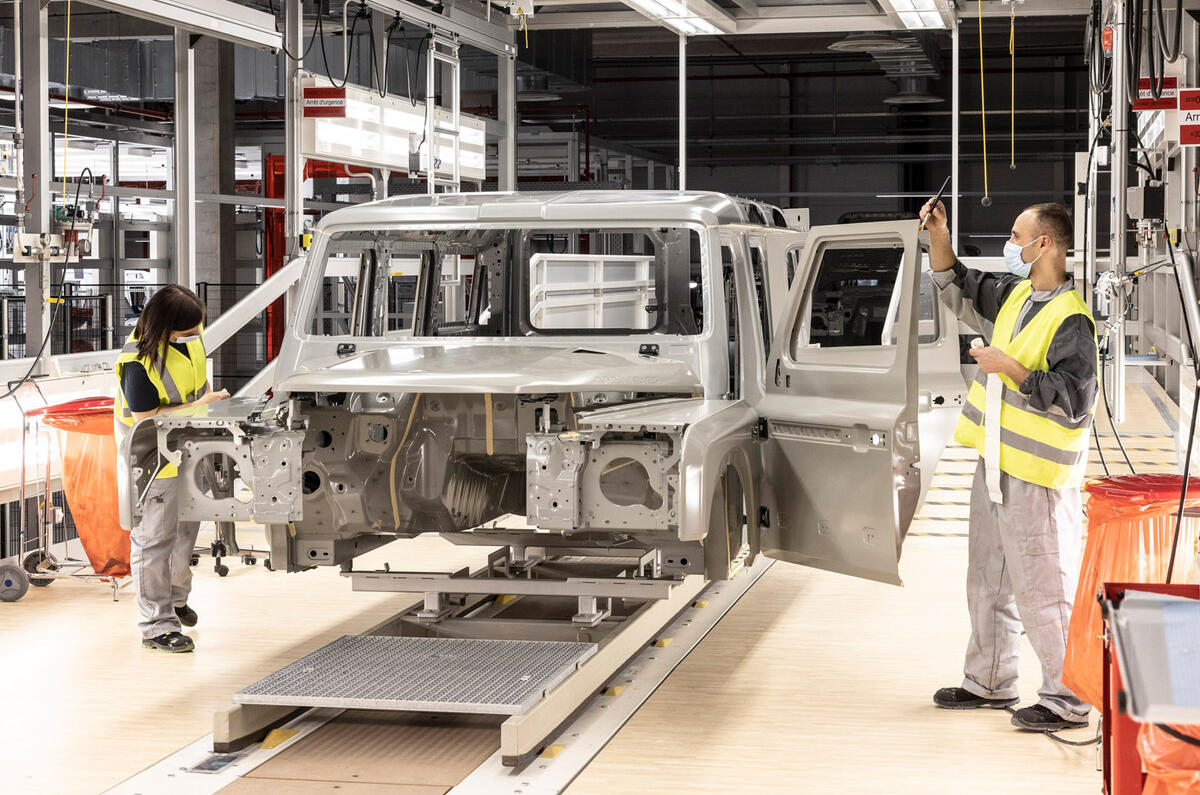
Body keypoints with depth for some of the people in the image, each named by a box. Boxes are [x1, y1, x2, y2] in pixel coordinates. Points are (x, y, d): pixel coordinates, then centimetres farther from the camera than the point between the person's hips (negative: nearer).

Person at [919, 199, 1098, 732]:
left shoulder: (1071, 320, -18)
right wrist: (937, 232, 12)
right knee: (987, 582, 19)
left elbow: (1074, 400, -25)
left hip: (1037, 479, -10)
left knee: (1043, 593, -5)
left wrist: (1008, 367, -24)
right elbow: (956, 287, 25)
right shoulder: (1014, 294, 10)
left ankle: (1068, 701, 4)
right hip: (995, 468, 10)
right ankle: (990, 682, 33)